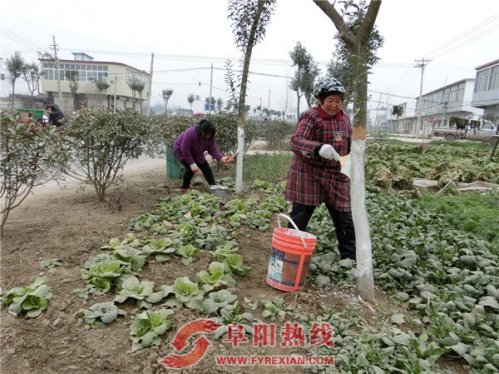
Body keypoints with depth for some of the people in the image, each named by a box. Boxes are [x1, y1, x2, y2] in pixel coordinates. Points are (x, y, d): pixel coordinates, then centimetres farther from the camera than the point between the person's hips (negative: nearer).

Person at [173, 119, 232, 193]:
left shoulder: (211, 137, -19)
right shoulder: (191, 133, -38)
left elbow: (212, 150, -19)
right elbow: (185, 149, -33)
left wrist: (221, 158, -37)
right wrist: (192, 163, -34)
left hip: (196, 153, 6)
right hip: (181, 150, -6)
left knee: (206, 167, -4)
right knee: (190, 168, -24)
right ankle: (184, 189, -4)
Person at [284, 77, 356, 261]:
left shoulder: (345, 118, 10)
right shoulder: (310, 117, -11)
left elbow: (349, 147, 21)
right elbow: (296, 141, -27)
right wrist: (319, 147, -43)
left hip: (336, 177, 6)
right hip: (309, 175, -5)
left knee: (346, 221, 7)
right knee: (299, 220, 4)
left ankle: (351, 258, 21)